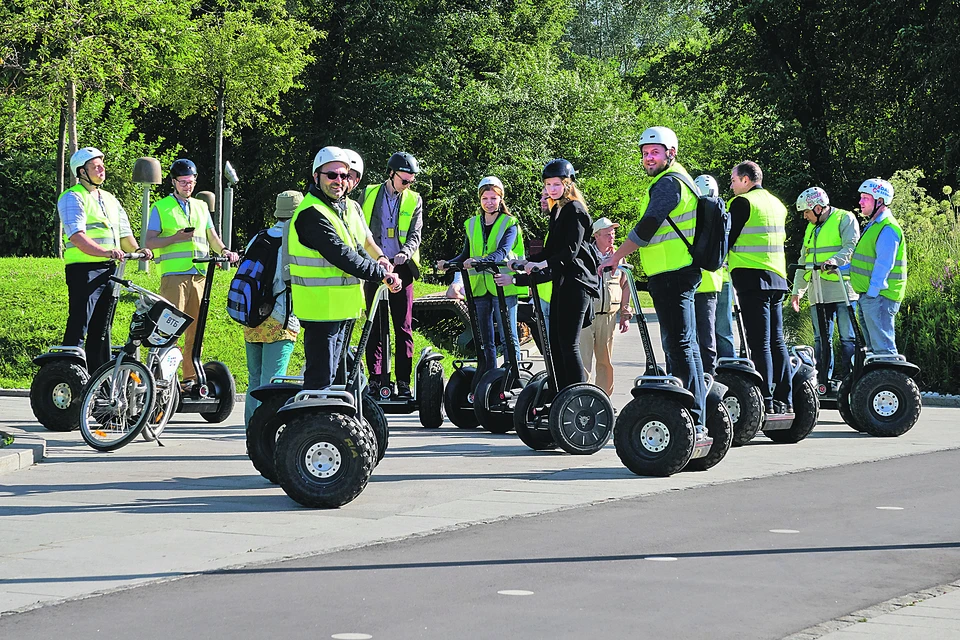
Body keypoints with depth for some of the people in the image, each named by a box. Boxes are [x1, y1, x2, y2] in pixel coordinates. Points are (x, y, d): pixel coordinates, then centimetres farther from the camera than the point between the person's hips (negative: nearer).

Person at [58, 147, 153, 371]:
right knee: (79, 326, -11)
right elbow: (77, 237, -18)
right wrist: (107, 252, -31)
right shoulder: (72, 198, -4)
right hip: (83, 268, -7)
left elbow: (124, 233, 21)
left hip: (109, 269, 7)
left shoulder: (109, 199, 21)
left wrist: (138, 250, 0)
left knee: (101, 327, 11)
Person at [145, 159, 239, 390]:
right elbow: (150, 242, 2)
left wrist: (224, 250, -1)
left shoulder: (201, 207, 21)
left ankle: (191, 377, 9)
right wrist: (176, 237, -13)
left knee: (196, 327, 4)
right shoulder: (161, 207, 8)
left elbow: (212, 237, 20)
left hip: (200, 274, 5)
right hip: (174, 274, -4)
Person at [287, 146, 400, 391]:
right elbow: (341, 255, -23)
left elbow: (353, 248, 24)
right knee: (320, 379, -11)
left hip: (338, 307, 10)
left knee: (329, 376, 17)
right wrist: (382, 275, -17)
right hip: (321, 308, -10)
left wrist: (377, 264, 5)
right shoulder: (311, 213, -18)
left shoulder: (340, 208, 15)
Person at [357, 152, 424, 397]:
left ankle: (403, 381, 2)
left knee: (403, 326, -1)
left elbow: (415, 236, -1)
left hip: (401, 267, 0)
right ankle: (376, 377, 4)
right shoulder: (368, 194, 8)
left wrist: (404, 253, -21)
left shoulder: (414, 200, 8)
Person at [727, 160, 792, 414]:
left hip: (752, 278, -8)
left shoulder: (742, 202, -8)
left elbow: (728, 239, -9)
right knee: (777, 341, 10)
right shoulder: (777, 204, 18)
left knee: (759, 342, -8)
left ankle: (766, 401, -11)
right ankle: (784, 400, 10)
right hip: (777, 278, 8)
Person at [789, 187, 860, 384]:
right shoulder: (811, 228, 24)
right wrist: (797, 291, 22)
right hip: (818, 292, 7)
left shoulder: (845, 219, 1)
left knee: (848, 338, -5)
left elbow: (851, 247, -13)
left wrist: (835, 260, -31)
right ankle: (823, 381, 8)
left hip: (842, 289, -7)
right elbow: (804, 261, 27)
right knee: (821, 339, 5)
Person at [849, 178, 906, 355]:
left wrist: (872, 293, -21)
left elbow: (884, 265, -20)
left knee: (882, 347, -12)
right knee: (874, 348, 14)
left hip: (879, 297, -11)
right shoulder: (874, 225, 19)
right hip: (869, 296, 11)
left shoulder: (888, 229, -15)